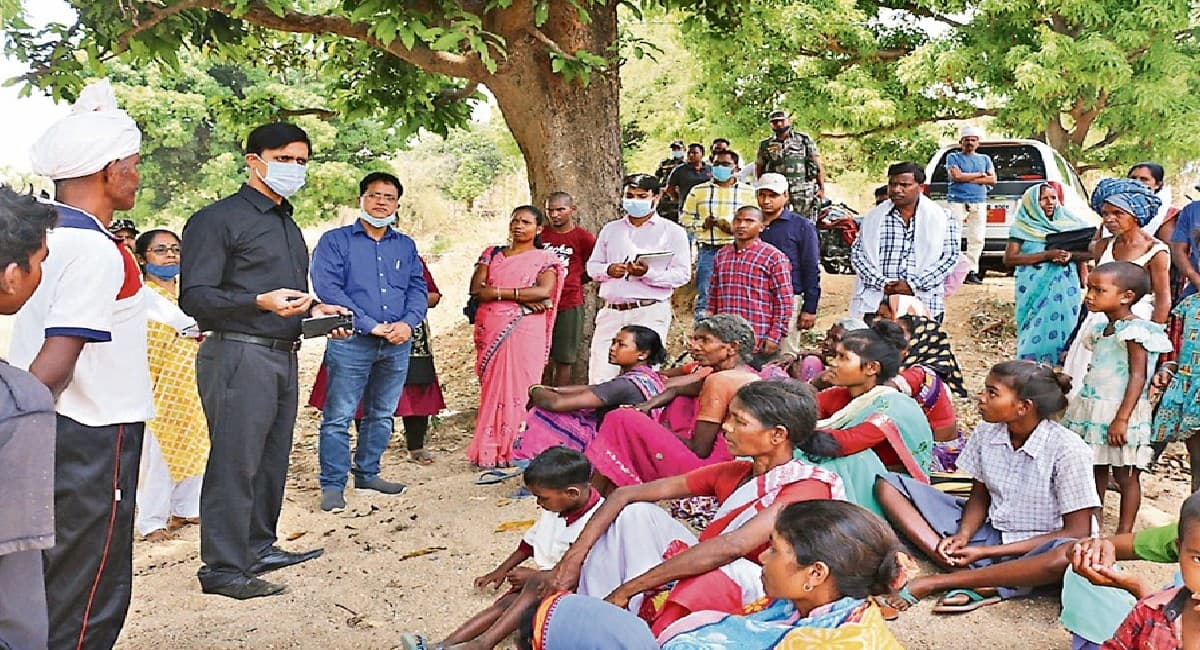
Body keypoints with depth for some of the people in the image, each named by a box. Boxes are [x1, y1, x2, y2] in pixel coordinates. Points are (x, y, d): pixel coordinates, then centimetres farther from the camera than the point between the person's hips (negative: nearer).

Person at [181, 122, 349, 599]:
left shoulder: (287, 224, 22)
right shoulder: (218, 219, -5)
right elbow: (194, 297, -13)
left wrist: (314, 308, 8)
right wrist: (262, 302, -25)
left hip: (283, 357, 8)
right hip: (238, 355, -8)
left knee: (272, 460, 13)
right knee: (235, 462, -6)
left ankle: (259, 547, 26)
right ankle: (222, 568, 1)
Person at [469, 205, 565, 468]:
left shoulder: (545, 259, 5)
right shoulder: (491, 255, 15)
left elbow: (544, 291, -12)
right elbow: (476, 289, 2)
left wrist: (498, 292, -10)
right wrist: (521, 296, -10)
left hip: (524, 332, -3)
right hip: (490, 331, 3)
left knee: (517, 388, -5)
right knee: (491, 389, 1)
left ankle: (512, 451, 0)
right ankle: (489, 452, 5)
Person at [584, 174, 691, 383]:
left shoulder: (672, 231, 5)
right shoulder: (610, 229, 19)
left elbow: (682, 274, -3)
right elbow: (592, 266, 20)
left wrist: (648, 274, -18)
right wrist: (608, 270, -3)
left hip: (650, 312, -4)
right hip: (611, 311, 4)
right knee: (599, 378, -2)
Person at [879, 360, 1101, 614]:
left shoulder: (1067, 449, -19)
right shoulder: (986, 433, -4)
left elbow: (1077, 533, -17)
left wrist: (987, 551, -20)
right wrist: (963, 536, -14)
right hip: (989, 533, 5)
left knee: (1067, 556, -43)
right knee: (887, 486, -7)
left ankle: (938, 581, -28)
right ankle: (971, 578, -24)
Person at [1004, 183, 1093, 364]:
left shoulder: (1068, 223, 10)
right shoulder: (1023, 227, 2)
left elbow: (1089, 252, 11)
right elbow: (1009, 259, -9)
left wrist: (1071, 255, -10)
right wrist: (1046, 255, -16)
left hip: (1066, 289, 2)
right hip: (1035, 291, -2)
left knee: (1063, 331, -1)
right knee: (1036, 335, -6)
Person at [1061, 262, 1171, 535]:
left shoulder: (1133, 331, -16)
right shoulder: (1102, 330, 11)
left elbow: (1138, 377, -19)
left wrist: (1121, 418, -23)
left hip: (1120, 413, -8)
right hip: (1095, 412, 8)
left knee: (1125, 475, 2)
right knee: (1097, 470, 17)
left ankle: (1124, 533, 10)